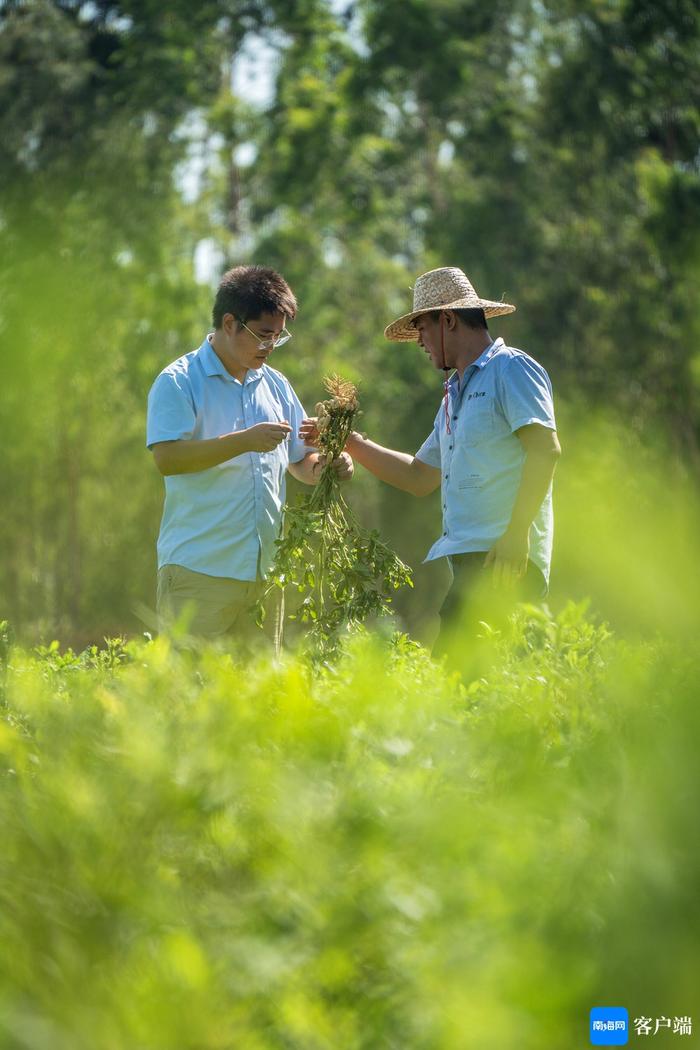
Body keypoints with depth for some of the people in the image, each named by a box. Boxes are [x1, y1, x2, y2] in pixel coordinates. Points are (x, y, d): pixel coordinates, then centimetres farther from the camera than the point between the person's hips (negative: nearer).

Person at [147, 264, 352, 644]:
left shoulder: (276, 386, 17)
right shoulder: (179, 382, -4)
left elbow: (298, 462, 22)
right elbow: (166, 457, -17)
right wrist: (245, 441, -22)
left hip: (263, 571, 6)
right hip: (198, 572, -6)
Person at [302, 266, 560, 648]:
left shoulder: (511, 369, -2)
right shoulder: (455, 394, 27)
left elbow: (545, 449, -15)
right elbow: (419, 478, 33)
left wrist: (516, 533, -22)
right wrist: (350, 443, 30)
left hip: (502, 561, -9)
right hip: (468, 559, 9)